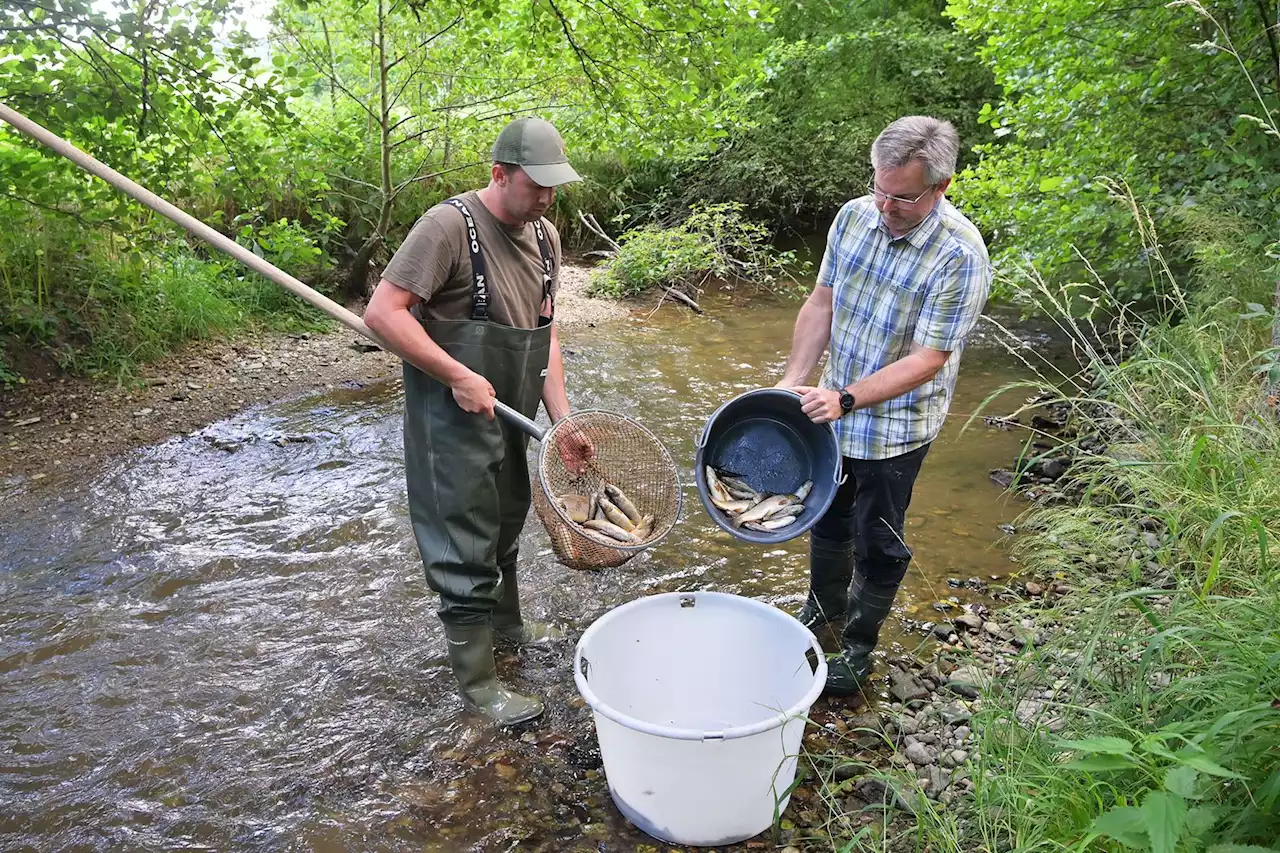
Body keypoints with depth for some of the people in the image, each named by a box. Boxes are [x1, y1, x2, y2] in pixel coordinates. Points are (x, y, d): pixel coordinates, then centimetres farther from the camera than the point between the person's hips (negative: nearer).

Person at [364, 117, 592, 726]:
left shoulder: (545, 237, 6)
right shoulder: (450, 225, -19)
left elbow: (544, 331, 6)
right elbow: (382, 312, -22)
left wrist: (562, 421, -2)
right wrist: (459, 377, -23)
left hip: (510, 414, 8)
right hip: (452, 418, -8)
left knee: (506, 523, 24)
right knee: (464, 546, 2)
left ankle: (505, 620, 48)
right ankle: (476, 681, 18)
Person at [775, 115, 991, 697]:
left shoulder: (960, 255, -23)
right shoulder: (854, 216, -7)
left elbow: (927, 359, -25)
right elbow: (822, 304, 1)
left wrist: (846, 399, -33)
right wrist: (794, 382, -6)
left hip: (896, 426, -5)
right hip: (833, 409, 6)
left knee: (877, 540, 11)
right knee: (827, 516, 23)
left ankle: (859, 644, 34)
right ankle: (825, 606, 49)